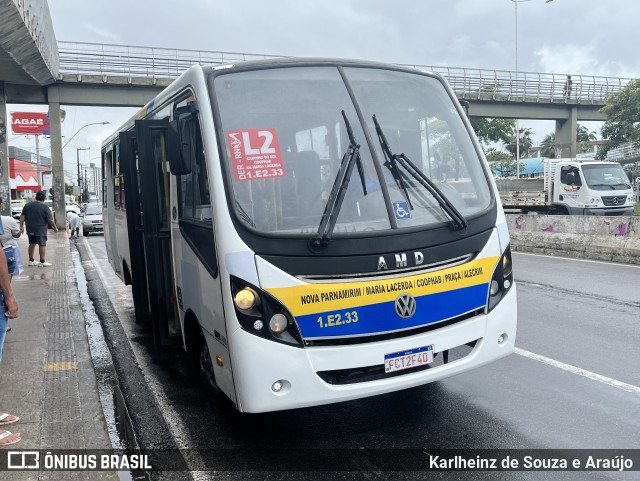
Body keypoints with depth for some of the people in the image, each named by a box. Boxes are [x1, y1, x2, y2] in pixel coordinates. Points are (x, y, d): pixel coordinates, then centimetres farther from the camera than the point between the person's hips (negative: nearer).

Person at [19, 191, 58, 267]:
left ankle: (31, 260, 21)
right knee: (42, 244, -1)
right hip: (40, 230, -6)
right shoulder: (45, 207, -11)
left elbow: (22, 216, 6)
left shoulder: (27, 205, 6)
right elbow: (50, 220, -11)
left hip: (30, 229, 6)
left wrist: (21, 226, 8)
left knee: (32, 244, 15)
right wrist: (54, 227, 1)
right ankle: (42, 261, -2)